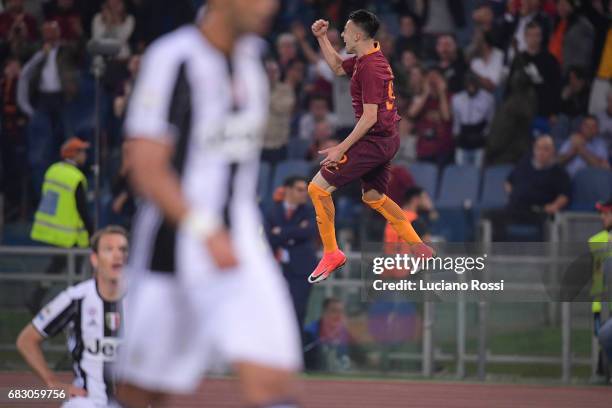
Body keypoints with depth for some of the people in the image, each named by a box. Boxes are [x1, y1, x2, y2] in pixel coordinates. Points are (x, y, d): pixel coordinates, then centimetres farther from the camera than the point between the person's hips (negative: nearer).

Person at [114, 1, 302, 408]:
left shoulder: (251, 51, 8)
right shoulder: (173, 58, -14)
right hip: (176, 241, -5)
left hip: (240, 237, 5)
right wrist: (206, 231, -30)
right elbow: (146, 168, -19)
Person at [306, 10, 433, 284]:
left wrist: (341, 149, -23)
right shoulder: (366, 59, 9)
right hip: (388, 140, 10)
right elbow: (338, 67, 30)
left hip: (374, 141, -10)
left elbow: (370, 117, -23)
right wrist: (322, 38, 18)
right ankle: (418, 249, 26)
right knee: (373, 197, 26)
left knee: (318, 187, -6)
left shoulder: (370, 68, -20)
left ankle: (331, 253, -2)